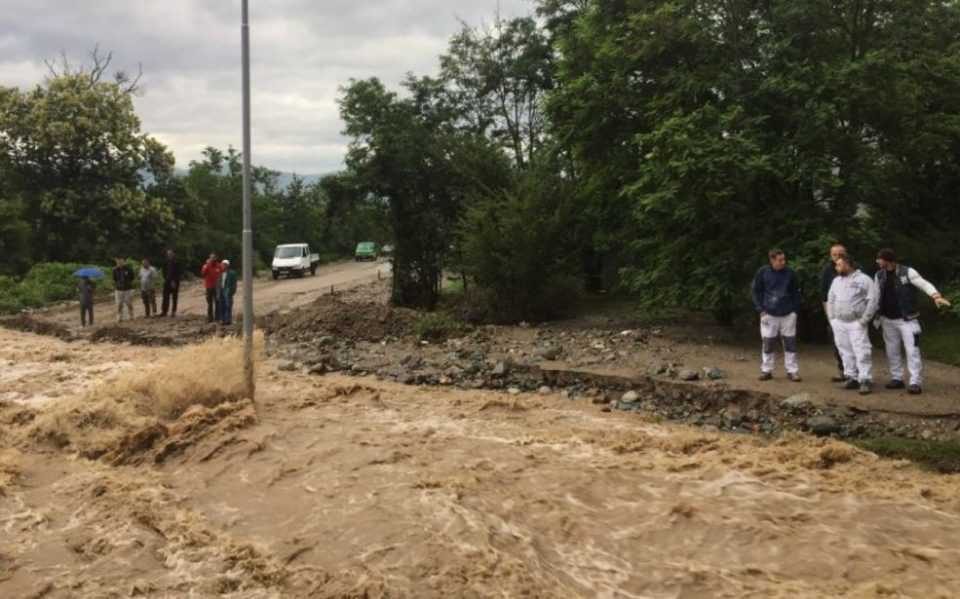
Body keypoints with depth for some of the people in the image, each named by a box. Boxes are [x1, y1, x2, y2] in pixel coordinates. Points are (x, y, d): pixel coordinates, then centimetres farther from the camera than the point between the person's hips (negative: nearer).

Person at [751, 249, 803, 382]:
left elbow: (796, 292, 9)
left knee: (790, 343, 4)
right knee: (768, 344, 5)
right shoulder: (762, 273, -5)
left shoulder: (790, 273, -1)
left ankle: (792, 371, 12)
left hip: (788, 314, 1)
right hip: (769, 314, -1)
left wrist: (795, 309, 2)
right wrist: (761, 309, -4)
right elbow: (756, 292, 3)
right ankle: (766, 370, 15)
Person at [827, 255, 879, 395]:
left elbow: (873, 299, -11)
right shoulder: (836, 281, 14)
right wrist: (831, 318, 11)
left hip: (856, 323, -6)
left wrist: (864, 319, -13)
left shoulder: (863, 279, -6)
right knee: (846, 352, 9)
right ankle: (852, 378, 16)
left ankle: (866, 380, -10)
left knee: (862, 352, -11)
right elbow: (830, 299, 21)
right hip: (838, 323, 6)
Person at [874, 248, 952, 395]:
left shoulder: (907, 272, -10)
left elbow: (925, 285, -16)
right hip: (888, 320, 5)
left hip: (906, 319, -5)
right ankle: (897, 378, 22)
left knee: (912, 351, -7)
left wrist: (937, 297, -33)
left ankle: (915, 382, -5)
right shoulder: (879, 275, 5)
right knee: (892, 351, 11)